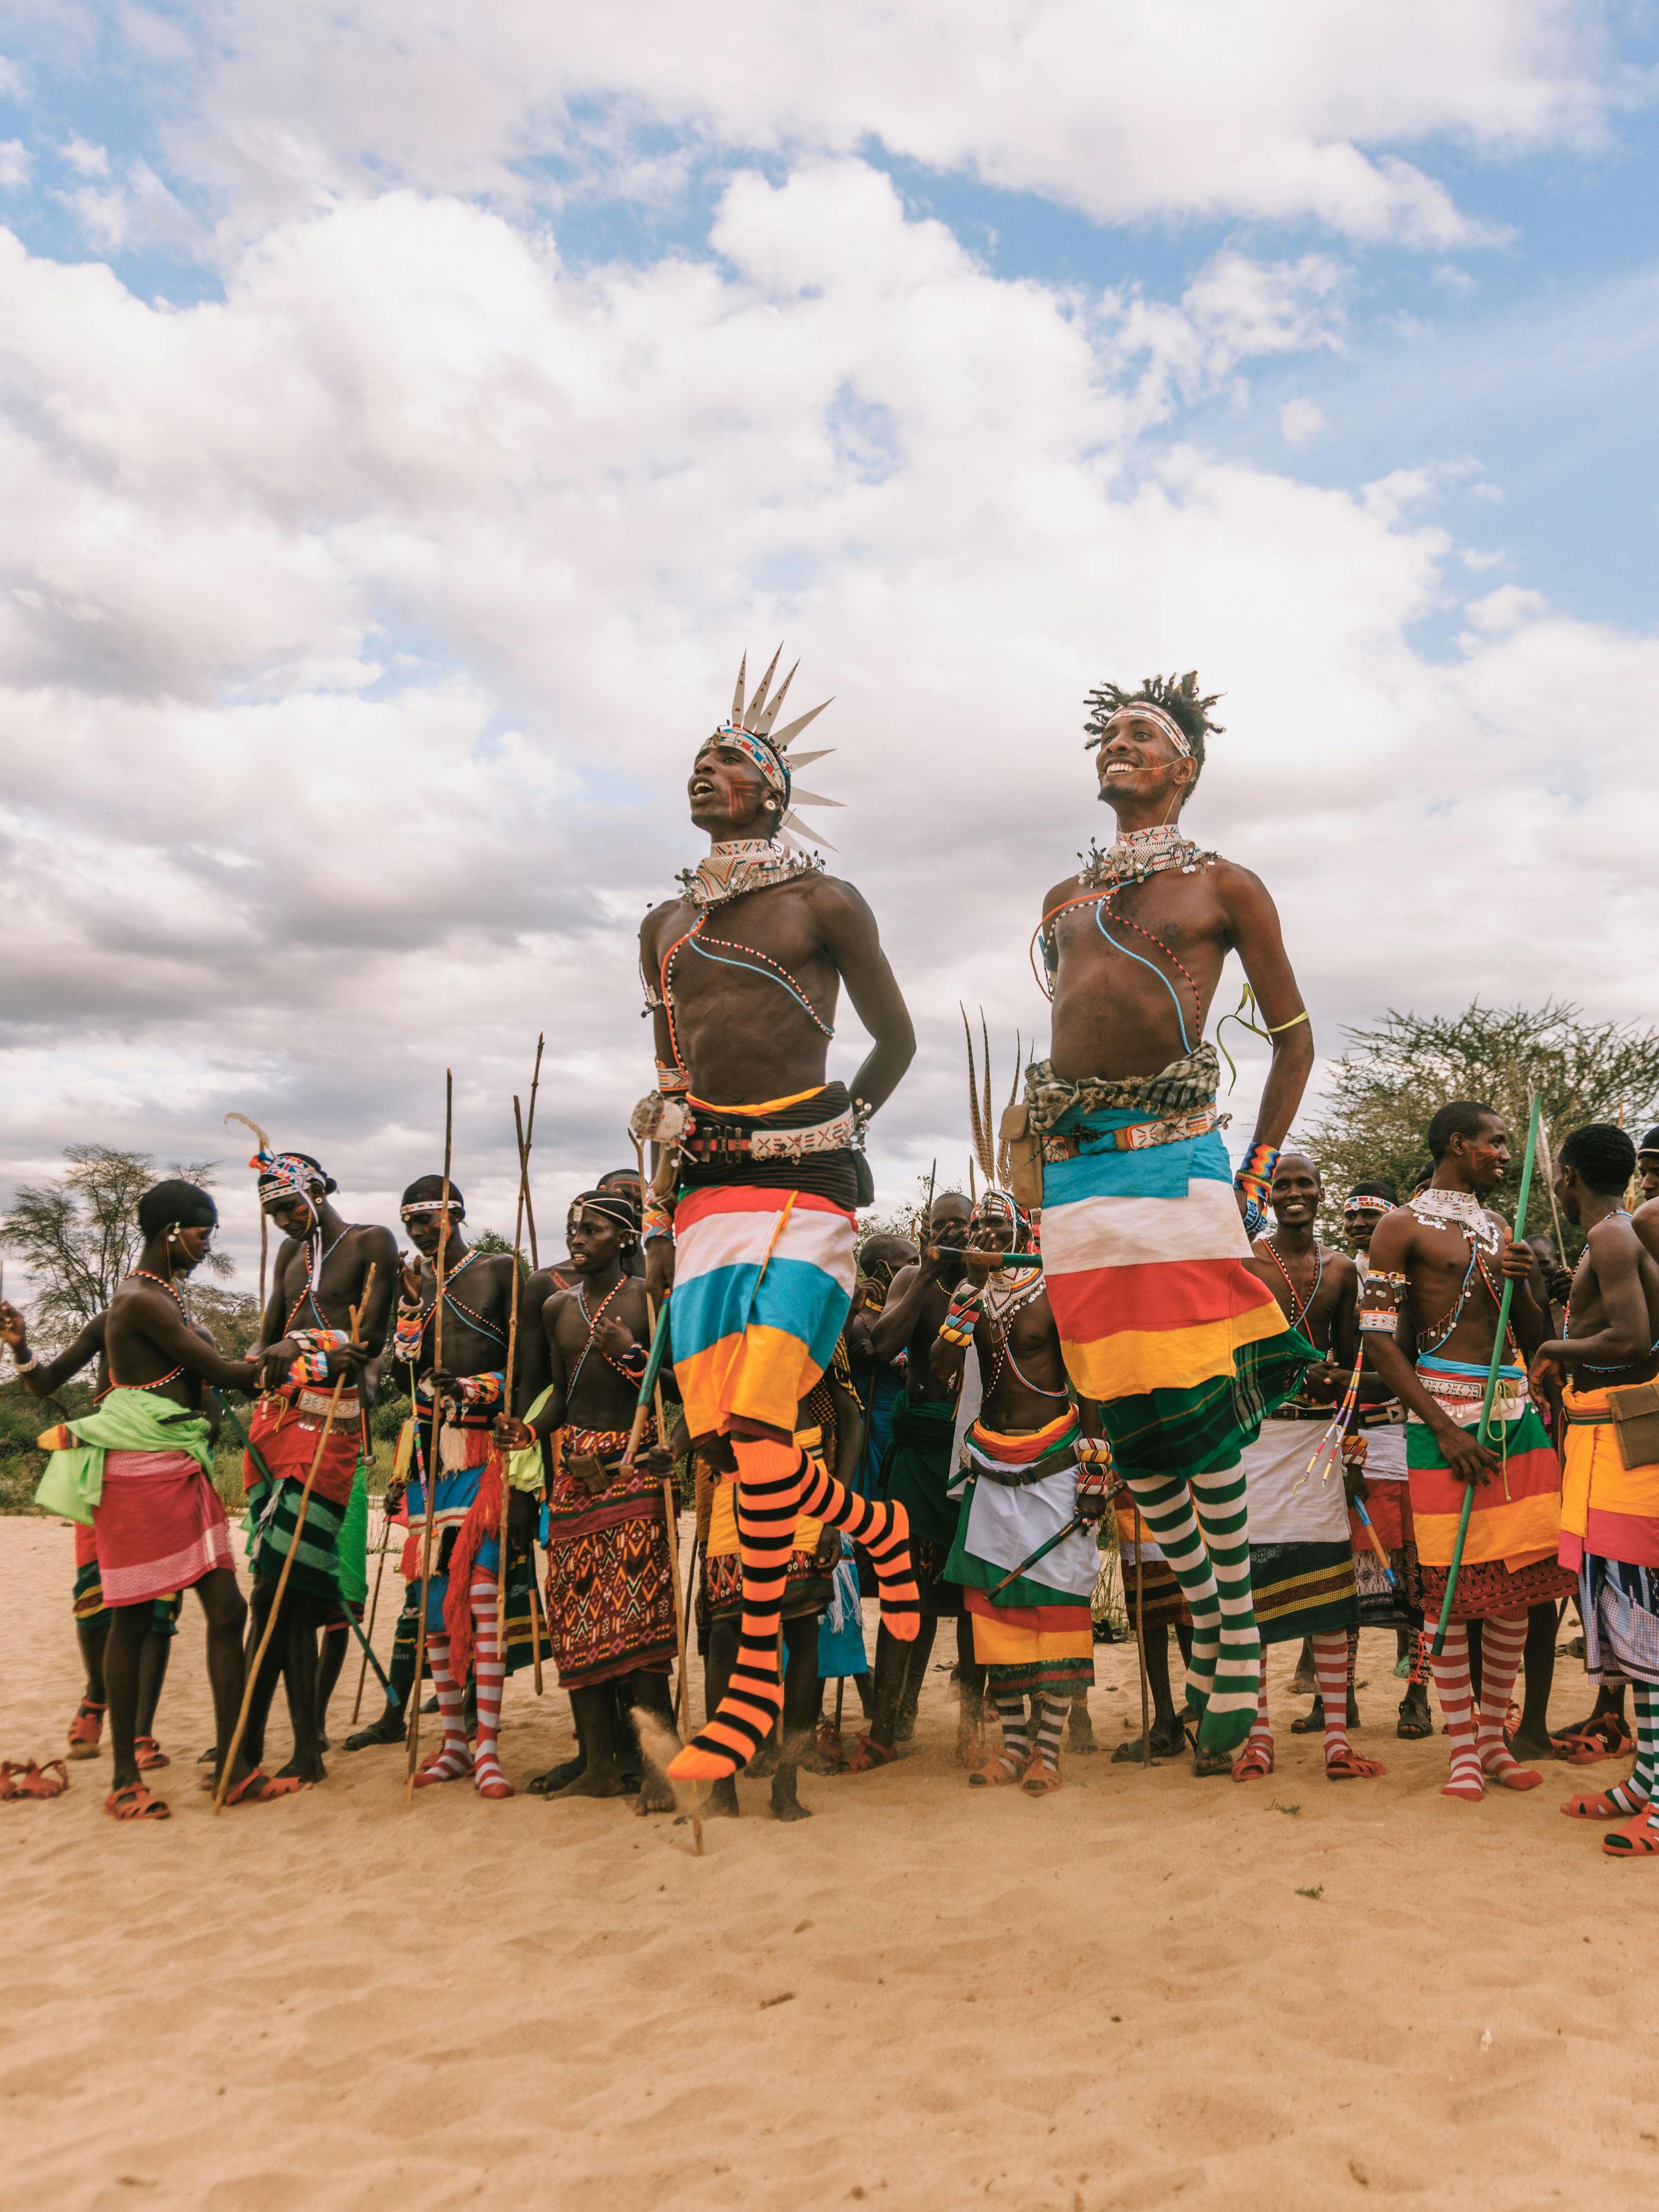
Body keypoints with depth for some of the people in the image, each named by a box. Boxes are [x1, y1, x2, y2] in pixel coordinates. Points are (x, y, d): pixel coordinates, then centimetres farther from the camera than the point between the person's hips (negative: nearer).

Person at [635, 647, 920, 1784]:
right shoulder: (666, 924, 19)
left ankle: (758, 1676, -1)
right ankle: (880, 1528, 24)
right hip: (705, 1193, 6)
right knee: (717, 1437, -1)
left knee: (756, 1424, -16)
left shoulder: (826, 902, 4)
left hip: (802, 1185, -6)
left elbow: (897, 1037, 13)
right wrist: (658, 1216, 17)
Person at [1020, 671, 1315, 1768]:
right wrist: (1042, 1151, 15)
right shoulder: (1064, 901, 22)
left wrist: (1257, 1176, 1)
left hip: (1172, 1159, -5)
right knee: (1132, 1425, 6)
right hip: (1072, 1174, 5)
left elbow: (1294, 1032, 9)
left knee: (1199, 1413, -6)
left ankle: (1239, 1663, 7)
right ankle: (1207, 1641, 20)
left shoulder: (1224, 886, 8)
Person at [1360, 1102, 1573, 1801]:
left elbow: (1536, 1337, 18)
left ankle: (1494, 1735, 20)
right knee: (1451, 1587, -2)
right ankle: (1462, 1746, 11)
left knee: (1517, 1584, 6)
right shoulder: (1403, 1227, -2)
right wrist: (1445, 1429, -14)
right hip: (1445, 1412, -6)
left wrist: (1521, 1282, -4)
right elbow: (1381, 1342, -7)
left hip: (1517, 1413, 6)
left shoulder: (1503, 1229, 17)